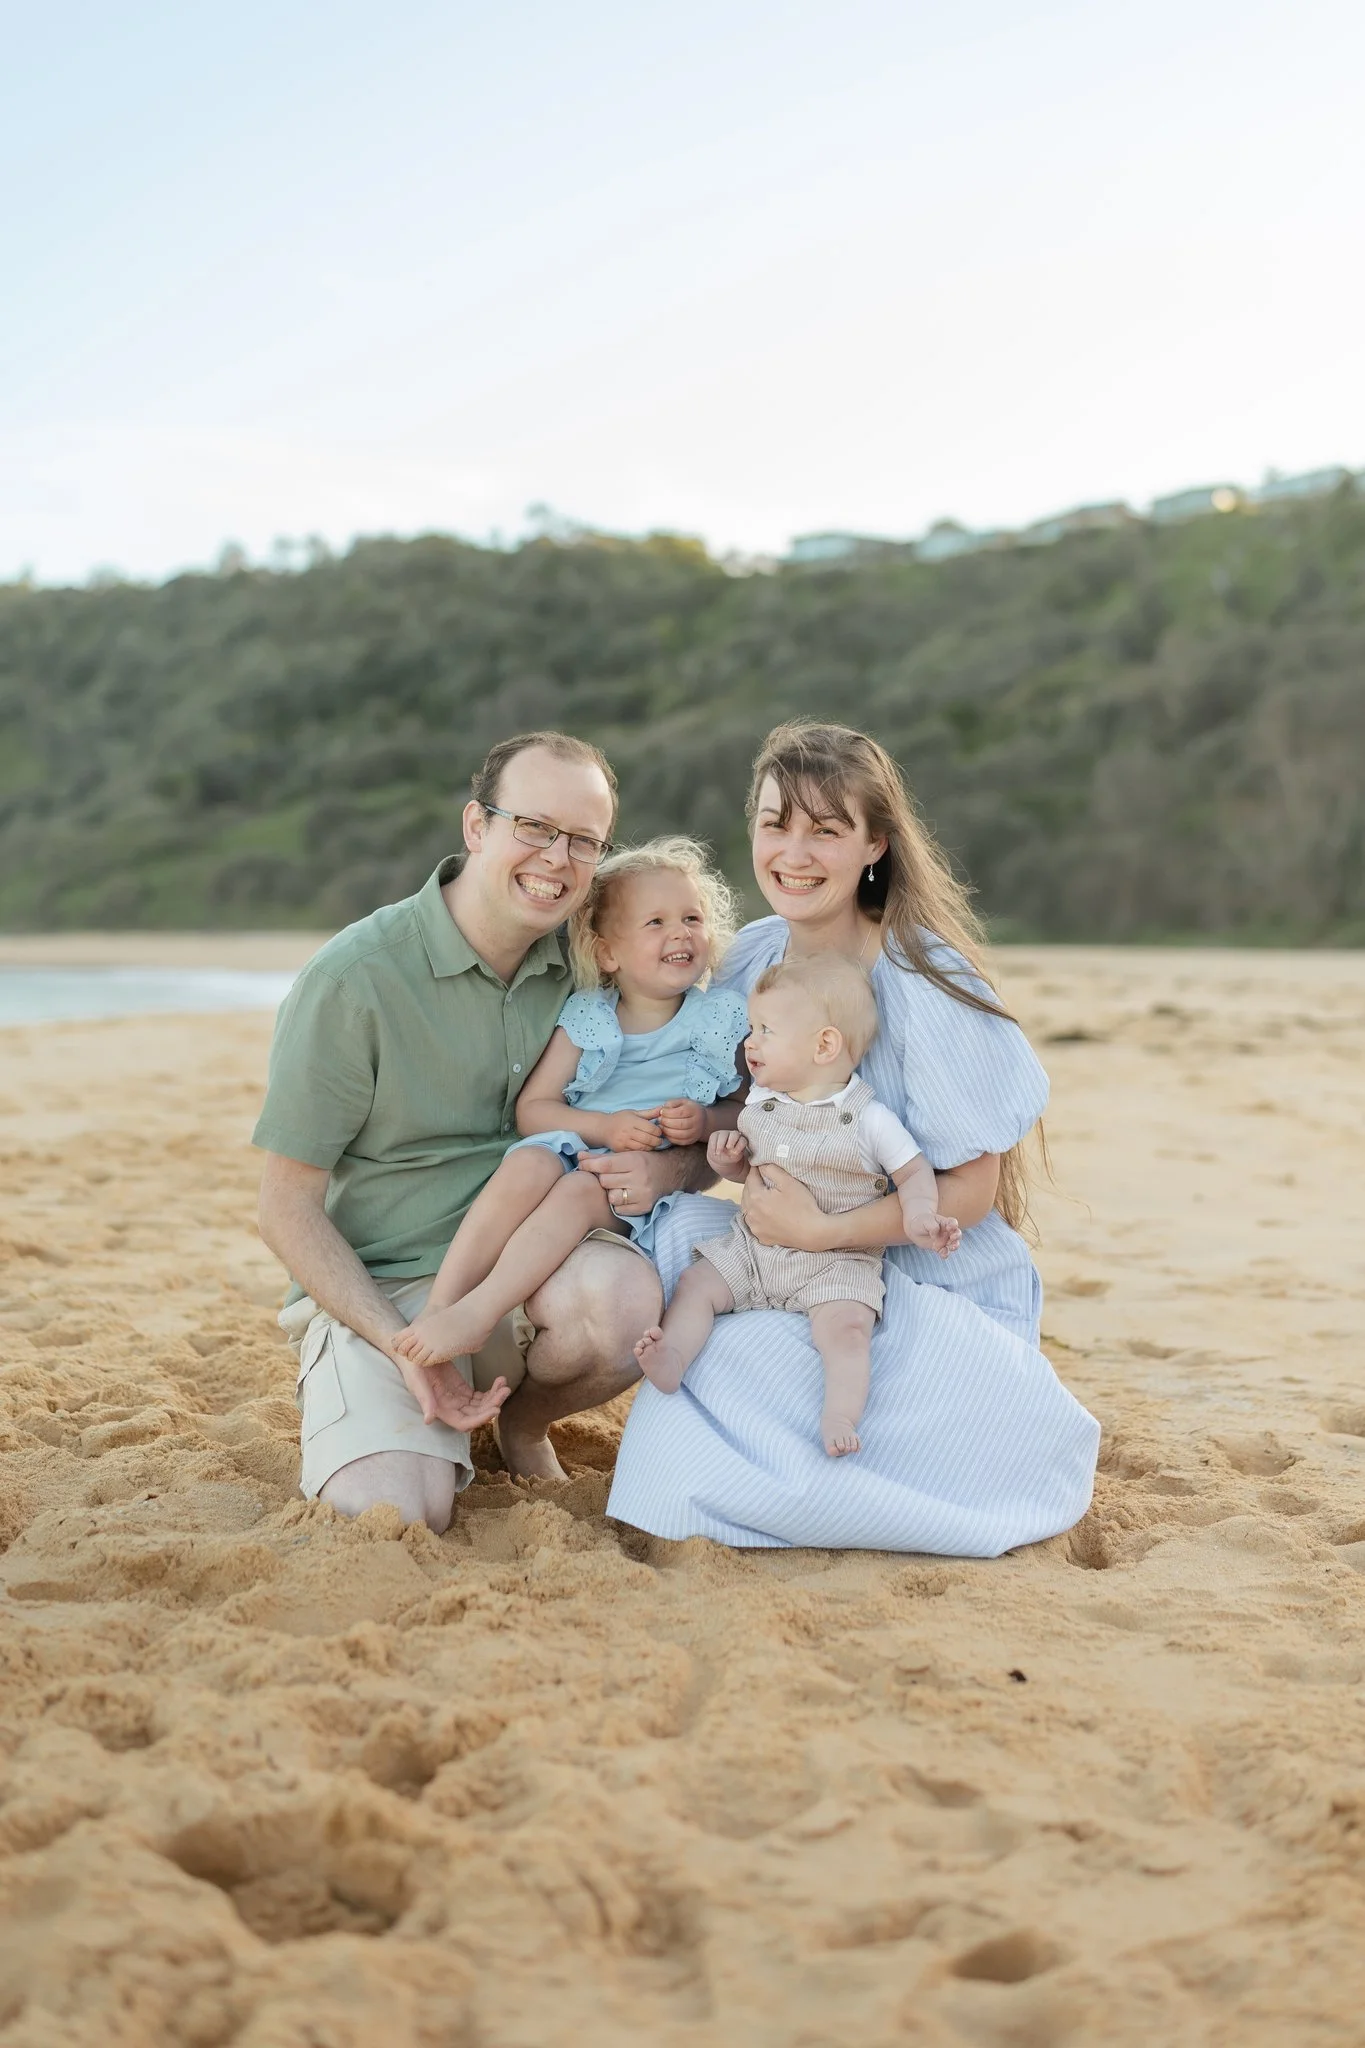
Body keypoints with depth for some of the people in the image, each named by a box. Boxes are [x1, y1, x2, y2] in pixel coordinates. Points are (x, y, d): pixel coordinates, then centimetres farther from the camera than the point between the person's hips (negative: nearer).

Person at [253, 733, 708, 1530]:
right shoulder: (355, 979, -12)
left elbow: (710, 1140, 10)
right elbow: (288, 1208, -8)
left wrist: (672, 1168, -16)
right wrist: (403, 1347, -19)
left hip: (534, 1264, 3)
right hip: (379, 1288, -3)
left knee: (626, 1294, -31)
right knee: (399, 1513, -27)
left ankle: (522, 1420, 4)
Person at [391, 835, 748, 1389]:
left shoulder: (723, 1020, 7)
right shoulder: (586, 1020, 7)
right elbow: (532, 1107, 4)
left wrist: (705, 1122, -11)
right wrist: (603, 1126, -14)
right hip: (579, 1146, 1)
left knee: (581, 1191, -34)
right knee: (528, 1163, -33)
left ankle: (478, 1313, -42)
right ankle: (437, 1307, -36)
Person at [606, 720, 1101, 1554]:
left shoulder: (927, 985, -18)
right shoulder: (753, 959, 0)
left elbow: (971, 1189, -15)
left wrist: (823, 1230, -27)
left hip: (936, 1287, -5)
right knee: (677, 1228, -23)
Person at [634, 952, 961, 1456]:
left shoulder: (870, 1118, -9)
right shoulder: (759, 1104, 7)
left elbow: (914, 1172, -4)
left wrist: (918, 1214, -24)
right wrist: (727, 1158, -3)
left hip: (837, 1259, -5)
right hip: (753, 1245, 5)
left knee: (846, 1326, -27)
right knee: (695, 1285, -10)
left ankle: (841, 1416, -29)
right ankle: (671, 1357, -21)